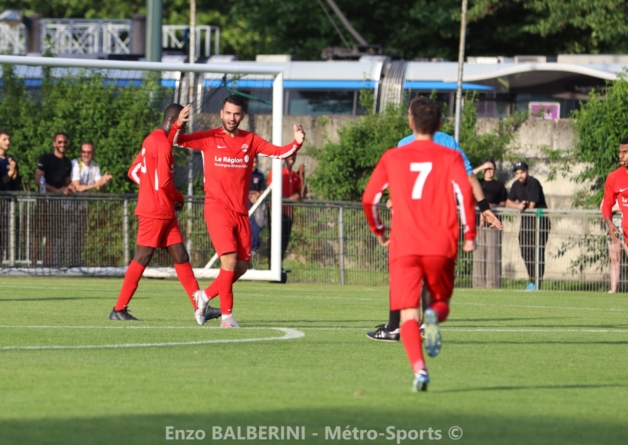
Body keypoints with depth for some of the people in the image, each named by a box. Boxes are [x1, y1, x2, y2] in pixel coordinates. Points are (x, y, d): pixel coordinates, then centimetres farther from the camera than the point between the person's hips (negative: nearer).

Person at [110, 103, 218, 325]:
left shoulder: (151, 140, 15)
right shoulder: (163, 144, -15)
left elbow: (134, 172, 20)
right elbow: (164, 182, -20)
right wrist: (179, 198, -2)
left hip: (165, 213, 10)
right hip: (155, 212, -10)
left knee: (180, 257, 4)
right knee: (141, 259, -5)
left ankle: (199, 305, 1)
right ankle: (119, 309, 0)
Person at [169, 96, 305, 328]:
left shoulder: (250, 141, 7)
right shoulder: (209, 138, 0)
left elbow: (279, 152, 2)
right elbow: (174, 141, -5)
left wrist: (296, 143, -18)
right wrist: (178, 124, -26)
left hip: (241, 212, 4)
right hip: (217, 210, -4)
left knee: (242, 266, 7)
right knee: (229, 261, -15)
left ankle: (206, 295, 28)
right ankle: (227, 315, -5)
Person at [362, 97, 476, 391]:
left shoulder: (392, 158, 11)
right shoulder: (450, 158, 7)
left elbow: (369, 199, 10)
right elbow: (464, 191, -10)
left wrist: (379, 232, 25)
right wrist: (469, 234, -3)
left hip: (403, 247, 0)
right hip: (441, 246, 0)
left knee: (408, 315, -2)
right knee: (441, 302, 18)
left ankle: (419, 368, -27)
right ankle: (434, 316, -20)